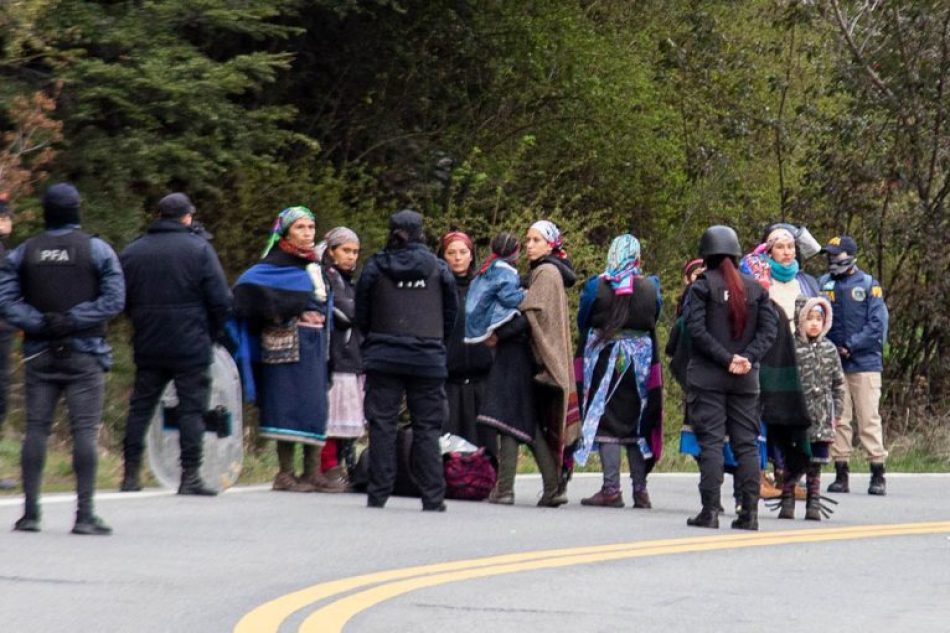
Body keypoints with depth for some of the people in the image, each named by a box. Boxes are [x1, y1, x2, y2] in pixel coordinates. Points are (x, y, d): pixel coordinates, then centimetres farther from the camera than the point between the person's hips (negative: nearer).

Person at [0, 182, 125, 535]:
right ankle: (84, 514, -7)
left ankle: (30, 512, 3)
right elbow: (114, 299, -10)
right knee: (84, 430, -3)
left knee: (36, 429, 5)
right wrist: (73, 320, -10)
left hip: (39, 353, 3)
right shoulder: (97, 250, -1)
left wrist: (38, 323, -8)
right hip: (84, 354, -2)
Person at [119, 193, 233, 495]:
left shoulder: (132, 251, 6)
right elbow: (221, 300, -8)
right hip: (191, 346, -4)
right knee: (192, 408, 0)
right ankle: (190, 476, -4)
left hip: (147, 346, 4)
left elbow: (121, 300, 9)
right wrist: (212, 333, 6)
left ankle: (131, 473, 11)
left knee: (140, 407, 11)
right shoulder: (199, 249, -5)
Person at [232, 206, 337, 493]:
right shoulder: (276, 265, -6)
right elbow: (246, 285, -19)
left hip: (314, 344, 8)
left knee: (315, 406, 5)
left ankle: (312, 472, 7)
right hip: (287, 343, -8)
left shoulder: (316, 267, 17)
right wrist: (275, 315, -15)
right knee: (288, 404, -8)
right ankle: (285, 473, -6)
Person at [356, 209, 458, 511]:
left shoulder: (375, 267, 2)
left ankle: (378, 494, 1)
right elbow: (451, 312, 8)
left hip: (383, 358, 0)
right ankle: (433, 497, -1)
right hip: (428, 359, 0)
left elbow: (361, 314, 9)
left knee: (382, 424, 4)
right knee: (427, 428, 2)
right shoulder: (438, 268, 1)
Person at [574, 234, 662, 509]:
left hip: (604, 361, -3)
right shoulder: (650, 288, -3)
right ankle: (640, 490, 12)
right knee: (635, 422, 11)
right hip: (641, 360, 3)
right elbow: (654, 322, 9)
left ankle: (611, 489, -6)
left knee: (607, 422, 0)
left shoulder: (596, 287, -9)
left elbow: (583, 322, 1)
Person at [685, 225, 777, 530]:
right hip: (746, 379, 3)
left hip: (707, 376, -3)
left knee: (710, 441, -3)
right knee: (746, 443, 7)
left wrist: (726, 359, -11)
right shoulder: (755, 288, 8)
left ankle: (710, 510, -7)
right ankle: (749, 512, 4)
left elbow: (696, 328, -12)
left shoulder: (703, 285, -3)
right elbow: (769, 328, 1)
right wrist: (747, 358, -7)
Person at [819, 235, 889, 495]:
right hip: (833, 364, 3)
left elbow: (878, 325, -5)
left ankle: (878, 474, 1)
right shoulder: (823, 284, 9)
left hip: (865, 363, -3)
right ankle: (841, 473, 9)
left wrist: (850, 346, -10)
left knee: (869, 419, -3)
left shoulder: (869, 285, 1)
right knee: (837, 420, 3)